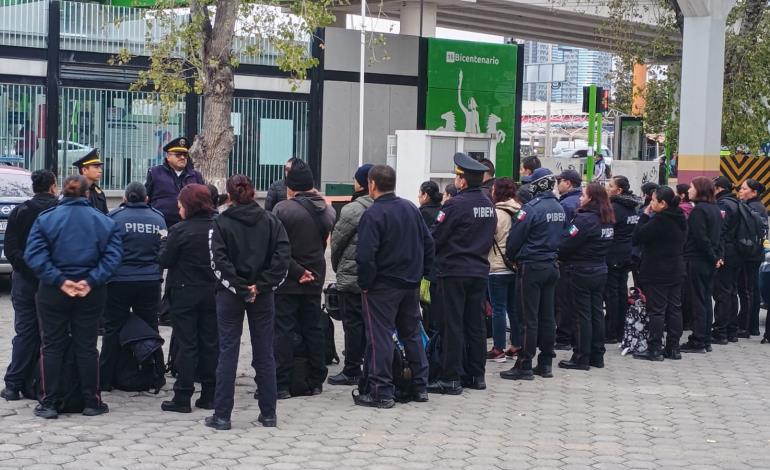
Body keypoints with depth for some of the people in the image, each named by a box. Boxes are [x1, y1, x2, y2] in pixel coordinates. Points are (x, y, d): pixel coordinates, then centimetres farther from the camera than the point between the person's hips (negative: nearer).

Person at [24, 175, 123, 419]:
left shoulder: (46, 219, -4)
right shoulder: (104, 221, 0)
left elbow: (34, 255, -14)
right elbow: (113, 256, -9)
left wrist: (59, 280, -17)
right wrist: (92, 281, -15)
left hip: (53, 292, -1)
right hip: (91, 293, 1)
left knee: (52, 346, 7)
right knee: (87, 345, 9)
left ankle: (49, 403, 7)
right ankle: (91, 402, 12)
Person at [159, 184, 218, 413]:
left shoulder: (179, 230, -14)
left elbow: (165, 260, -9)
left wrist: (165, 244, 7)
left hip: (185, 293, -4)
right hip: (212, 291, 4)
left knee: (186, 344, 0)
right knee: (210, 343, 10)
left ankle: (183, 398, 2)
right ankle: (209, 395, 15)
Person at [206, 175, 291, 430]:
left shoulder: (221, 223, -5)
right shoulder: (270, 220, 3)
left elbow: (219, 260, -16)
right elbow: (283, 254, -8)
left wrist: (238, 286, -13)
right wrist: (261, 284, -11)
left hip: (230, 294, -2)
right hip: (263, 295, 2)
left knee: (228, 352, 2)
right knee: (264, 353, 9)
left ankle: (222, 415, 3)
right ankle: (268, 414, 13)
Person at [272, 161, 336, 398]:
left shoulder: (283, 209, -15)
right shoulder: (326, 210, 2)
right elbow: (325, 243, 7)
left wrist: (298, 271, -13)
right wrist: (308, 271, 9)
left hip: (287, 281, -5)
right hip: (315, 280, 5)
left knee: (283, 331, -1)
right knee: (313, 329, 13)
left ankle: (281, 384, -3)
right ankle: (316, 382, 18)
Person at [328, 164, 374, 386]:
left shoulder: (353, 209, -16)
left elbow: (336, 240, -8)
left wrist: (337, 266, 9)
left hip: (352, 276, -6)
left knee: (353, 323, -1)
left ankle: (352, 371, 3)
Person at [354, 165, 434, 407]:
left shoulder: (373, 214, -16)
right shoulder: (411, 208, 8)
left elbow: (366, 255, -22)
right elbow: (428, 243, 12)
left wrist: (365, 283, -10)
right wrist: (420, 273, 16)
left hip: (382, 287, -7)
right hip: (411, 285, 7)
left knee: (380, 337, -2)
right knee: (412, 333, 16)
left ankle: (381, 392, -1)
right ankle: (420, 387, 21)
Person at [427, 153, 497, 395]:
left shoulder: (455, 205, -16)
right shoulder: (489, 205, 8)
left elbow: (435, 238, -12)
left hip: (454, 272, -7)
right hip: (479, 271, 7)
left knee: (452, 325, -3)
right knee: (475, 324, 12)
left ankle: (451, 378, -2)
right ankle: (476, 374, 17)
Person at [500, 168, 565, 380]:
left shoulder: (532, 208, -16)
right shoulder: (559, 208, 8)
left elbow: (515, 238, -12)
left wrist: (511, 257, 5)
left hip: (531, 267, -7)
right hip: (552, 266, 7)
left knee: (529, 317, -5)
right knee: (547, 316, 11)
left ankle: (524, 365, -3)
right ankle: (546, 363, 16)